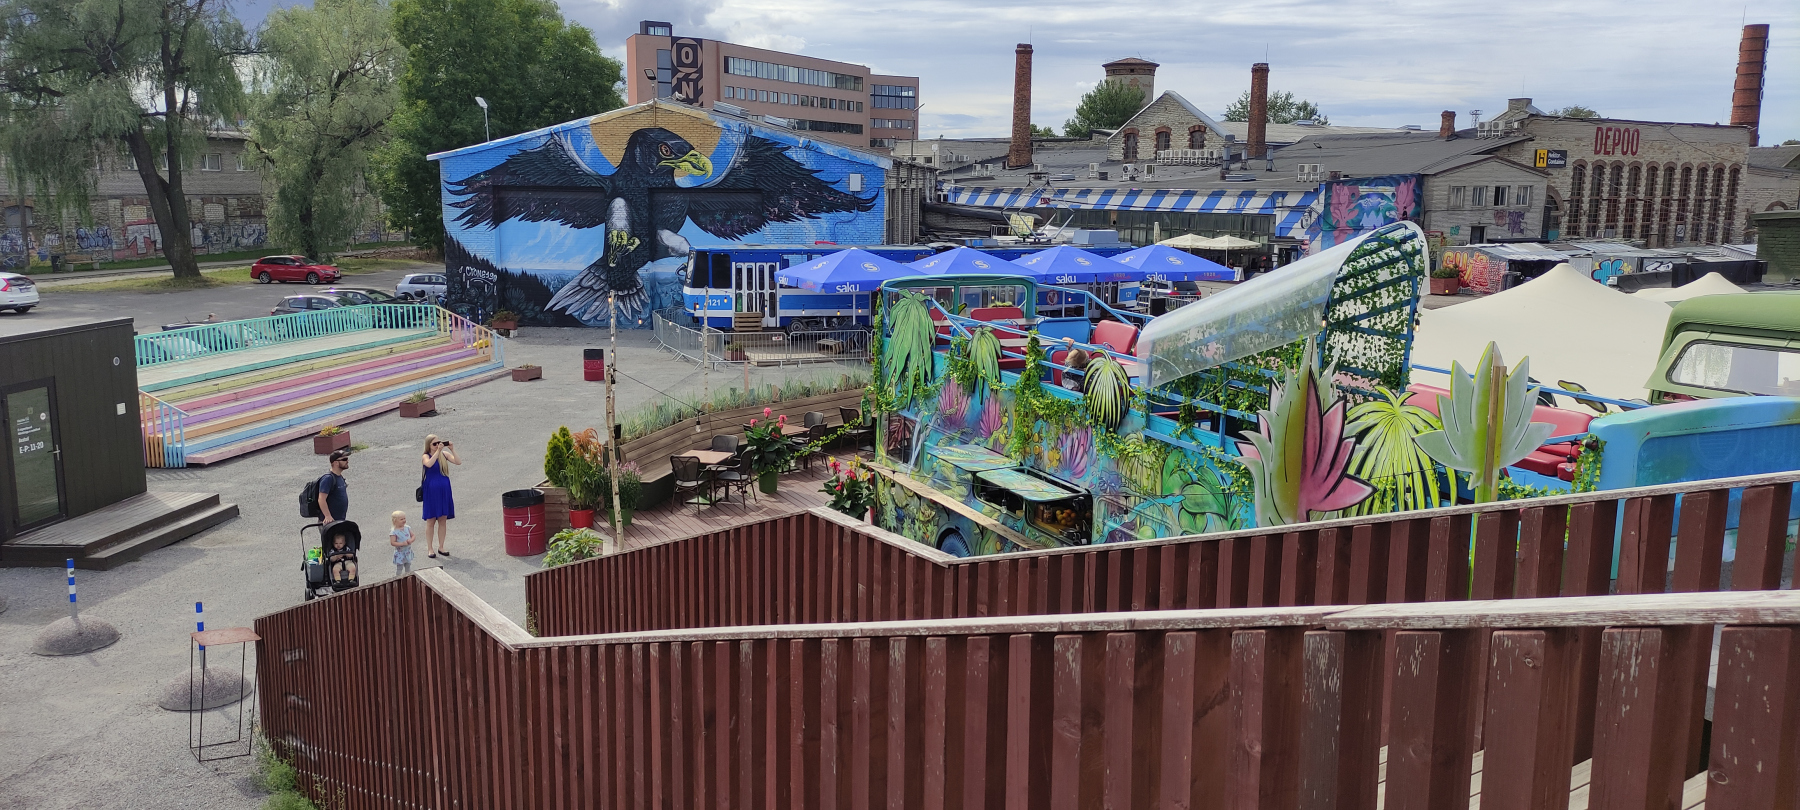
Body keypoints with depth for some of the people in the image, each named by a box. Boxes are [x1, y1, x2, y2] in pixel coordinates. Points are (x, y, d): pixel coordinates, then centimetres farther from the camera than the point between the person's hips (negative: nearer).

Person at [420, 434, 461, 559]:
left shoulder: (444, 454, 3)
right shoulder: (425, 457, -6)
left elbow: (458, 462, -9)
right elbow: (429, 464, -29)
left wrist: (452, 450, -16)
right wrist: (438, 451, -28)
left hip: (444, 491, 3)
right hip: (431, 491, -3)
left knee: (443, 520, 9)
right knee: (431, 521, 4)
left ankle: (441, 547, 20)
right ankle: (430, 549, 13)